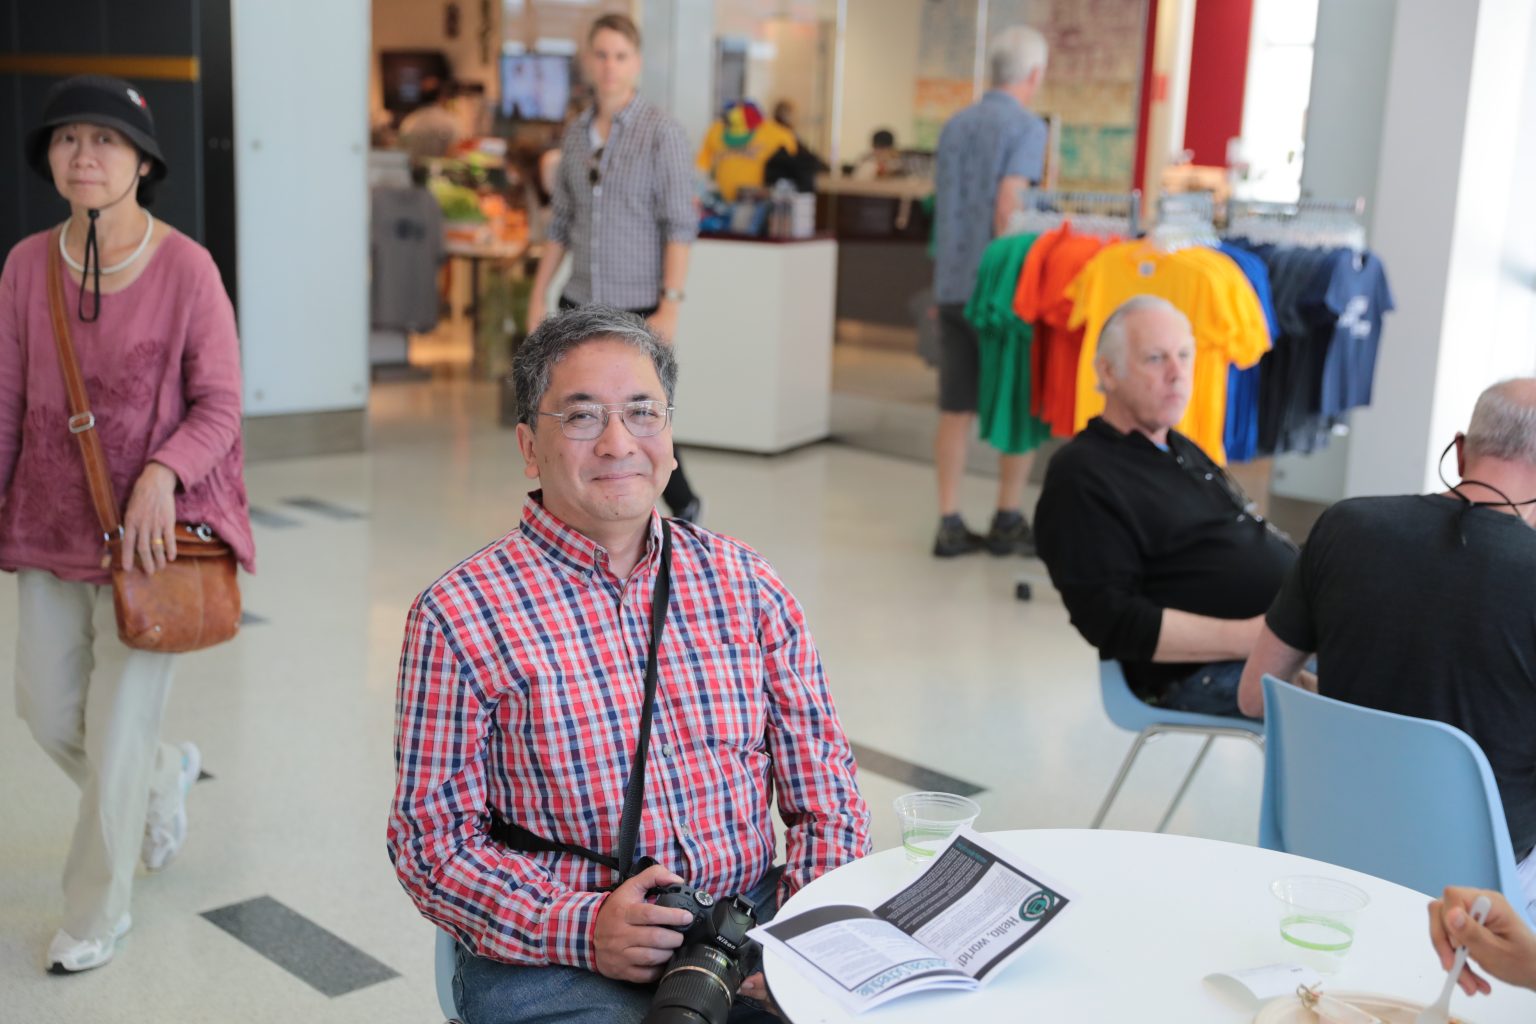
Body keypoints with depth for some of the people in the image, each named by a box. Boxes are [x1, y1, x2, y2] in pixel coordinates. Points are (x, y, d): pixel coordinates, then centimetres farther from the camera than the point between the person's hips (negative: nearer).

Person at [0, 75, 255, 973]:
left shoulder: (185, 267, -12)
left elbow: (219, 404, -9)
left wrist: (162, 472, -24)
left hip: (151, 530, -4)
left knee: (118, 729, 2)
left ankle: (98, 913, 22)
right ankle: (166, 775, 45)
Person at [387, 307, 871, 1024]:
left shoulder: (748, 587, 9)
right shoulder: (459, 616, -2)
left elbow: (826, 797, 10)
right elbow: (430, 837, -3)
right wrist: (582, 928, -17)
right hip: (553, 962, -3)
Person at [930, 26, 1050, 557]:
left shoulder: (955, 125, 13)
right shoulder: (1026, 127, -8)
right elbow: (1008, 208, -17)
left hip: (951, 283, 6)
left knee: (956, 408, 7)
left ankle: (950, 525, 8)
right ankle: (1008, 520, 11)